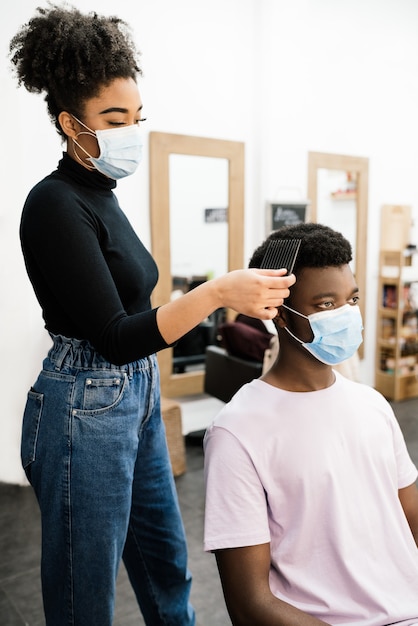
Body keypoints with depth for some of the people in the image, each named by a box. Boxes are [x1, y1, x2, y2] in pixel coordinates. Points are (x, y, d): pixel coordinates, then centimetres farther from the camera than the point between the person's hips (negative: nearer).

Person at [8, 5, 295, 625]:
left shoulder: (101, 196, 9)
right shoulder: (56, 204, -17)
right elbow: (114, 337, -23)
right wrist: (217, 292, -31)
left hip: (138, 396, 9)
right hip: (85, 410, -9)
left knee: (167, 560, 24)